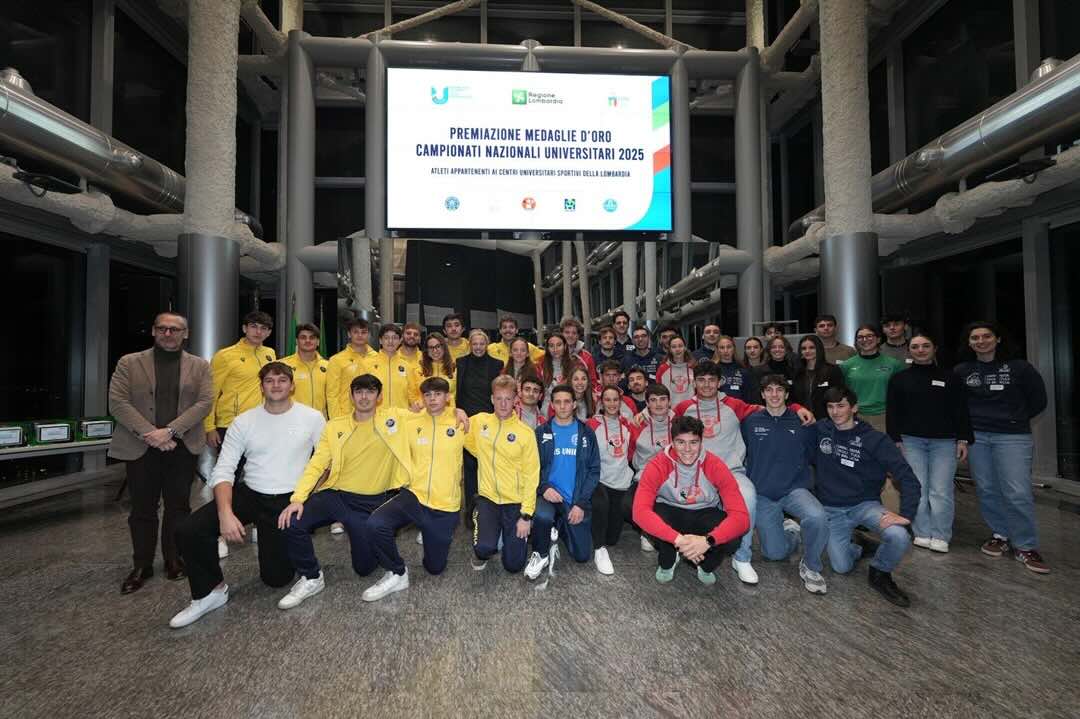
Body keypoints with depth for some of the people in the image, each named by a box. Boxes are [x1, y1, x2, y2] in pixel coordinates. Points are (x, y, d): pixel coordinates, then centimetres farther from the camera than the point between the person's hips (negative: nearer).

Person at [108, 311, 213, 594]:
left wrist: (170, 431, -15)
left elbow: (204, 402, -4)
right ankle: (141, 566, 23)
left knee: (178, 505, 8)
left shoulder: (199, 366, 6)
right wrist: (150, 434, -14)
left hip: (182, 446, 0)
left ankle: (174, 559, 22)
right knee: (142, 508, 8)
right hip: (141, 447, 0)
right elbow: (118, 403, -3)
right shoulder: (129, 363, 6)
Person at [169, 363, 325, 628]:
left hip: (288, 501, -2)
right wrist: (225, 513, -21)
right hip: (248, 494, 2)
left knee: (276, 577, -2)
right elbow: (223, 471, -7)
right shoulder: (244, 421, -3)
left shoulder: (312, 418, -7)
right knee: (187, 531, -19)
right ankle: (210, 591, 6)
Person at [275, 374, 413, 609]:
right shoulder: (335, 426, 2)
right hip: (334, 495, 2)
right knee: (291, 523, -24)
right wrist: (297, 498, -15)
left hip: (370, 502, -1)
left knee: (364, 567, 1)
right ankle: (311, 578, 3)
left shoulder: (394, 417, -3)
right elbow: (316, 465, -2)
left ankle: (362, 538, 37)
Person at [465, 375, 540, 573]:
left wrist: (526, 515, -11)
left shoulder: (525, 432, -10)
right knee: (485, 547, -23)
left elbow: (531, 476, -8)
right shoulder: (479, 421, -3)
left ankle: (512, 535, 35)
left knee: (514, 565, 3)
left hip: (516, 502, -1)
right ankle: (483, 552, 15)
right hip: (488, 498, 1)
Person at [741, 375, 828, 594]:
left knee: (817, 517, -32)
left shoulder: (802, 422, 0)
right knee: (775, 553, -5)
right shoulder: (751, 422, 0)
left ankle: (811, 566, -4)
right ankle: (789, 530, 30)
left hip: (794, 489, 0)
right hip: (762, 494, 0)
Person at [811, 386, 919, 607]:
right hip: (831, 510, 1)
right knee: (842, 568, -6)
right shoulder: (820, 430, -5)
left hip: (864, 504, -1)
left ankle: (880, 574, 4)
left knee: (899, 537, -29)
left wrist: (906, 514, -23)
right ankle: (859, 546, 30)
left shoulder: (874, 440, -10)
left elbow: (907, 478, -14)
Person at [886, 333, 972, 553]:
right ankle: (922, 534, 9)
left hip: (944, 442, 0)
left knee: (941, 491, -2)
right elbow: (892, 412, 5)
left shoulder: (950, 378, 9)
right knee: (917, 489, 0)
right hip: (911, 441, 0)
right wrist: (896, 440, -2)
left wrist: (963, 440, 0)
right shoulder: (899, 379, 8)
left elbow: (961, 411, 8)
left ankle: (940, 537, 8)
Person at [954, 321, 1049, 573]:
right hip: (976, 437, 2)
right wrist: (968, 422, 4)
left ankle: (1026, 547, 7)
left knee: (1017, 493, -6)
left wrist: (1015, 419, 8)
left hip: (1012, 437, -2)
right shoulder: (961, 371, 3)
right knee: (986, 490, 7)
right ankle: (1000, 535, 22)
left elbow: (1038, 400, 8)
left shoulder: (1019, 368, 0)